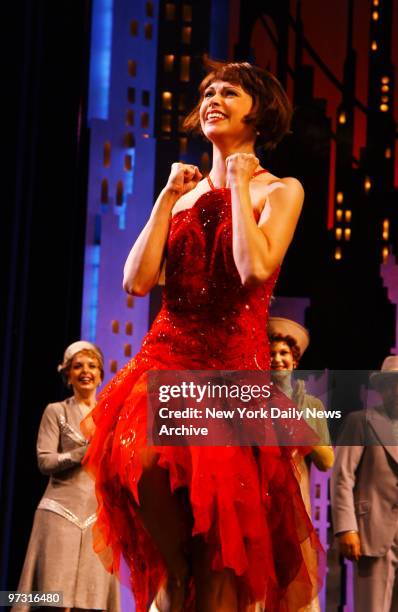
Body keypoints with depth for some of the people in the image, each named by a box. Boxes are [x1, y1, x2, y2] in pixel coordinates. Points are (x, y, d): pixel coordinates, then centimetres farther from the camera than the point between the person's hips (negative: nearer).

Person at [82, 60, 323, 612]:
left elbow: (255, 270, -15)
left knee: (217, 481, -19)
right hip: (169, 354, 3)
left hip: (235, 359, -3)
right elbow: (138, 280, 5)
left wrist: (241, 184, -5)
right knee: (139, 454, -25)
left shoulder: (281, 190, 5)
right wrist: (169, 197, 4)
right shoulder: (185, 191, 17)